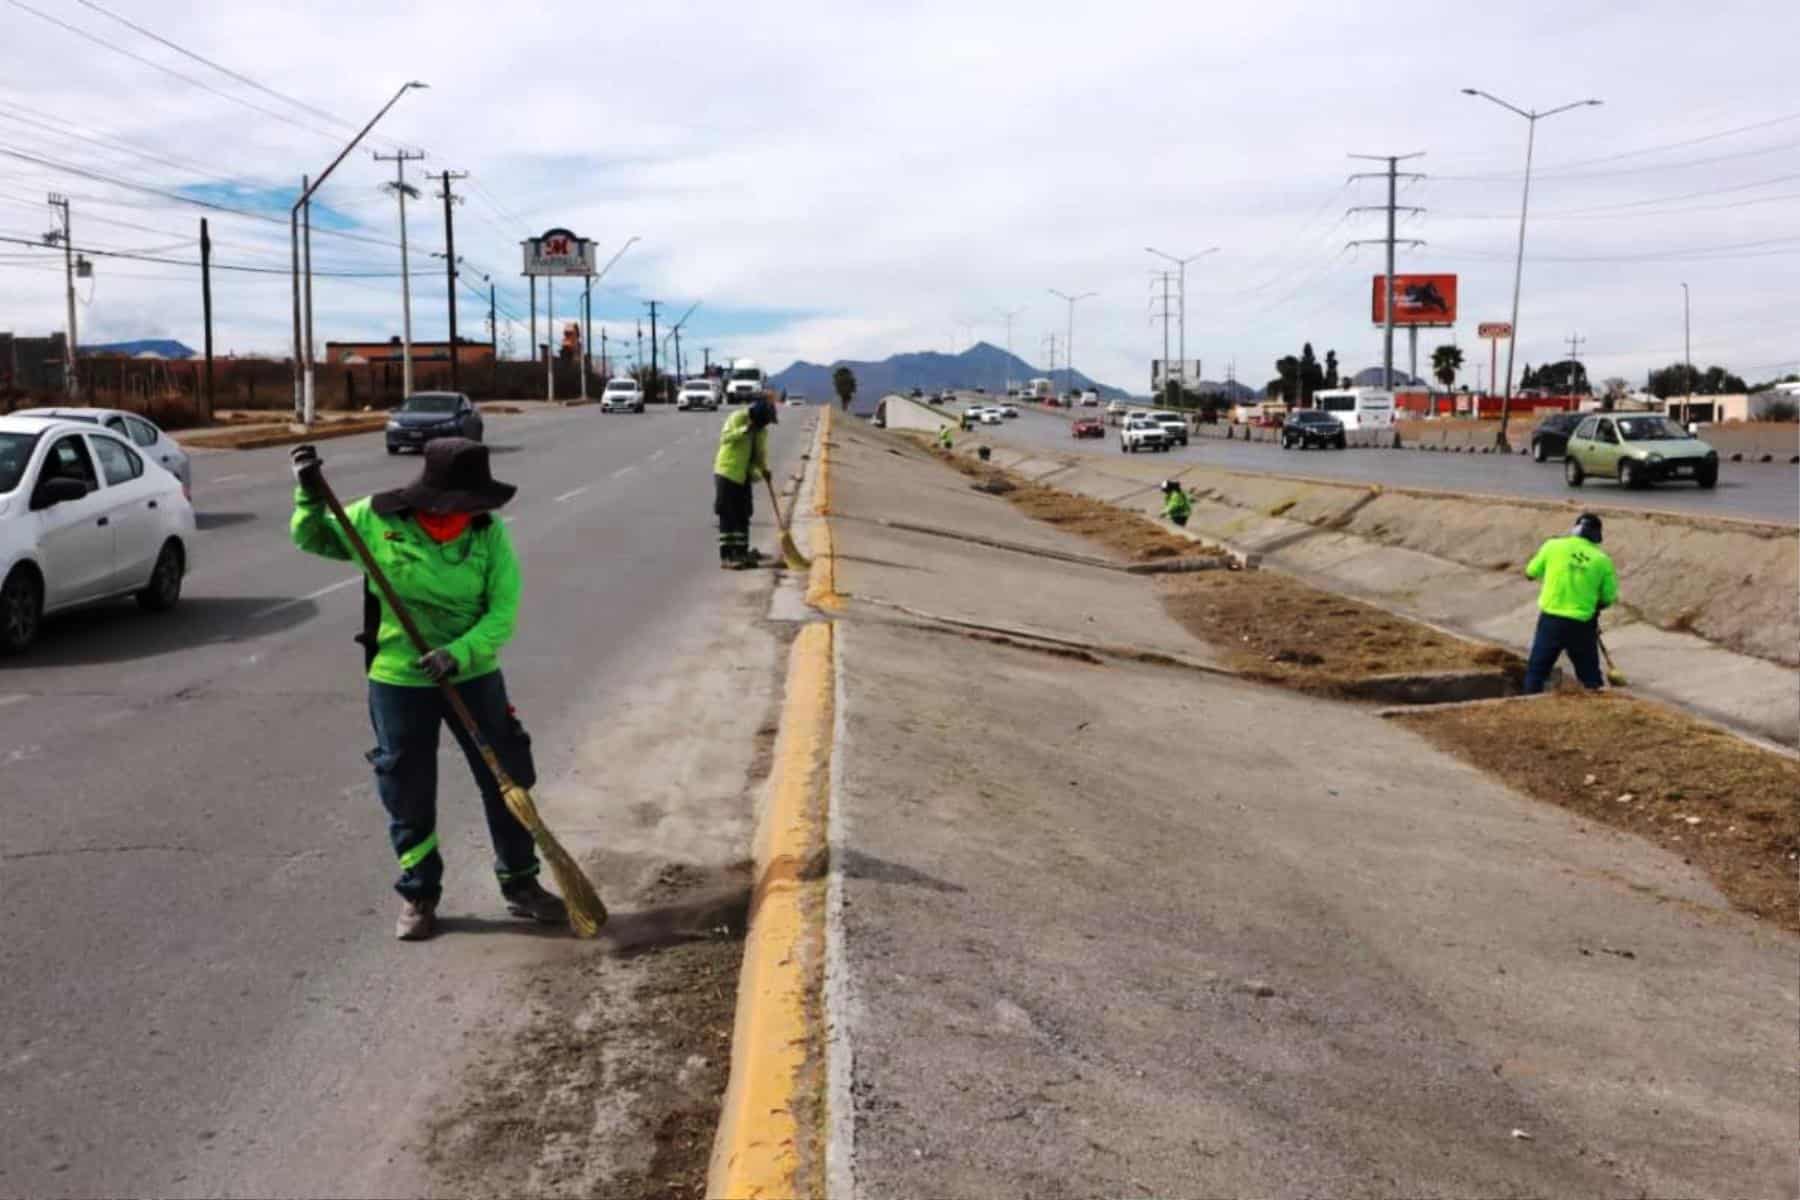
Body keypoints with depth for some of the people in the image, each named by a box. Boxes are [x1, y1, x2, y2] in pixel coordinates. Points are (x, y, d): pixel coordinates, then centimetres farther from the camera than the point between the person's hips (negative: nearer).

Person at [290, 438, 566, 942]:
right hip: (399, 681, -1)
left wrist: (459, 654, -28)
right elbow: (312, 539, 5)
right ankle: (418, 896, 28)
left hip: (473, 675, 1)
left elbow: (503, 612, -13)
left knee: (506, 781, 8)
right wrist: (311, 496, -14)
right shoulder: (375, 519, -12)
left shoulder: (489, 533, -12)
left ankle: (521, 885, 26)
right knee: (408, 795, 9)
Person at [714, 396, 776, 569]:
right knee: (728, 517, -7)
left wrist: (763, 469, -5)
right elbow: (725, 437, -24)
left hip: (744, 477, 8)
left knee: (743, 517, 12)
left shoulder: (762, 430, 10)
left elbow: (760, 454, 14)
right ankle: (726, 556, -5)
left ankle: (741, 553, 20)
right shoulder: (737, 418, -12)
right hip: (727, 473, -8)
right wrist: (745, 430, -34)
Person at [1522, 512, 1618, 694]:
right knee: (1589, 675, 15)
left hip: (1551, 620, -1)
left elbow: (1531, 573, 7)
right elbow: (1608, 599, 5)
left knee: (1536, 670, 10)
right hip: (1582, 625, 1)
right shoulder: (1602, 559, 0)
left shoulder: (1554, 546, -4)